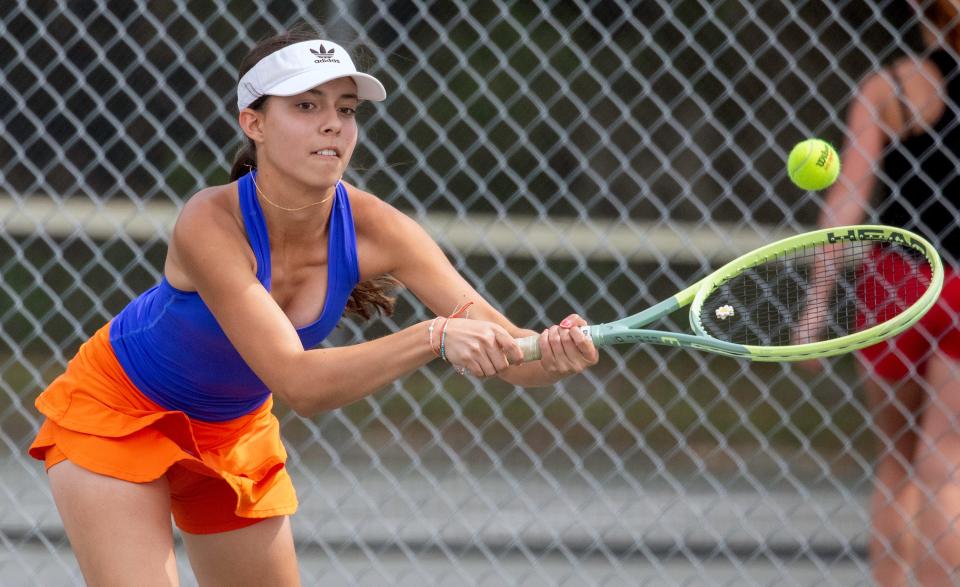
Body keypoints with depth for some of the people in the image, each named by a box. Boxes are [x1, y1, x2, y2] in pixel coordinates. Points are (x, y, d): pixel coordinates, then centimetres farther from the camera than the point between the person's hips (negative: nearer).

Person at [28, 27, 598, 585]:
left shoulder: (371, 228, -22)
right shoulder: (211, 224, -35)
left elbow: (504, 347, -27)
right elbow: (299, 383, -44)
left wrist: (558, 353, -51)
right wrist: (436, 337, -55)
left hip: (235, 431, 6)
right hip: (117, 415, -6)